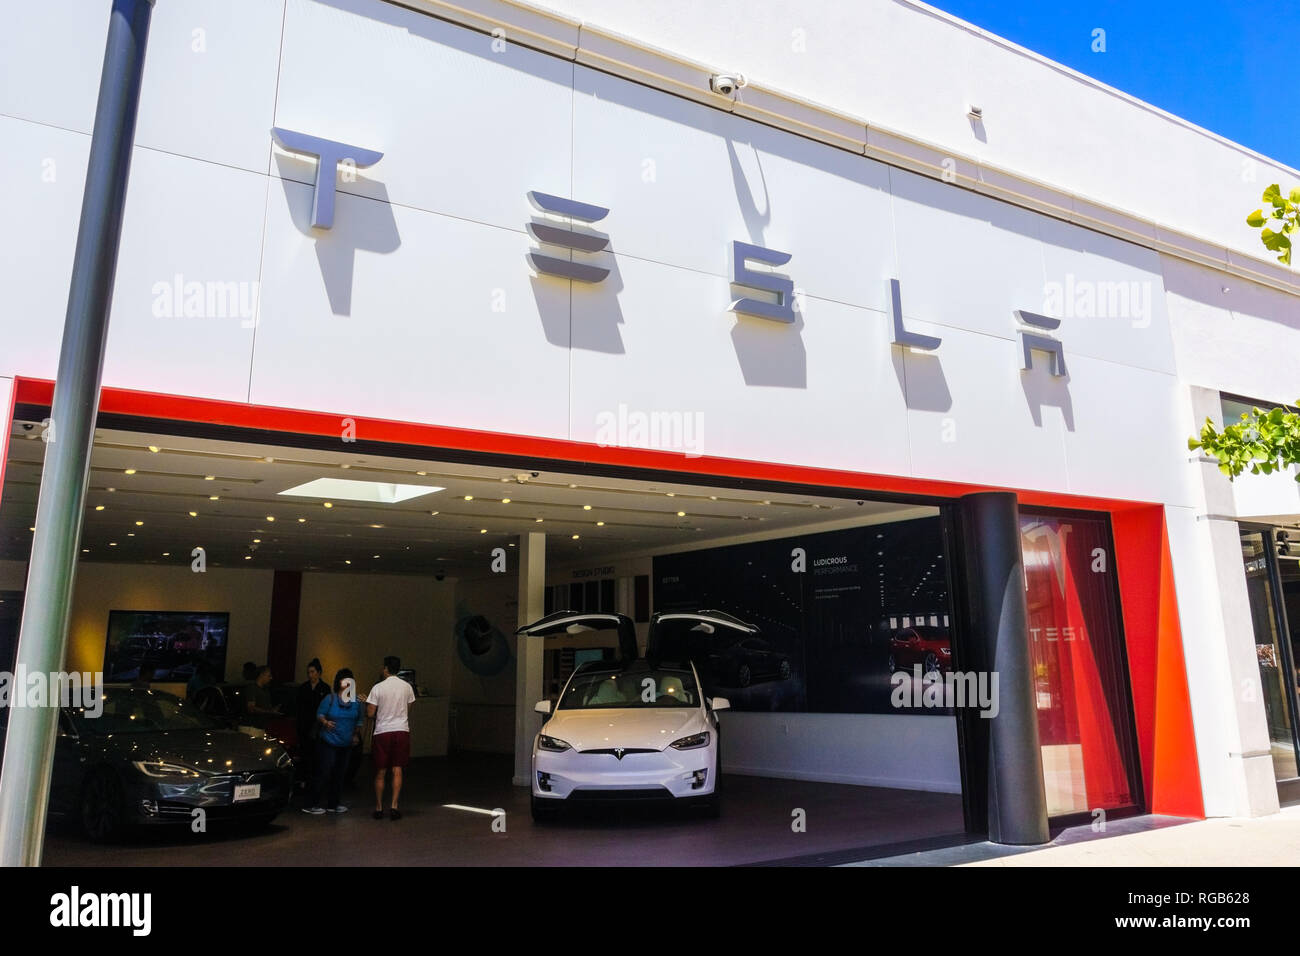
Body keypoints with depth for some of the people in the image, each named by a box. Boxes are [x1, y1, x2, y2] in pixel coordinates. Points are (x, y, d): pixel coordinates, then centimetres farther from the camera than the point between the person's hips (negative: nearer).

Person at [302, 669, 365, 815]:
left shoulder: (356, 702, 6)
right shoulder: (330, 698, -5)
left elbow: (359, 720, 16)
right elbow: (319, 714, -4)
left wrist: (356, 734, 10)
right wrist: (325, 722, -22)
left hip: (346, 744, 5)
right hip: (328, 743, -5)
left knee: (339, 774, 10)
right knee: (323, 773, -8)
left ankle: (333, 804, 22)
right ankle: (311, 804, 1)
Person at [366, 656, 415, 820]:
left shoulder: (378, 688, -9)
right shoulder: (407, 687, 2)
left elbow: (370, 713, -7)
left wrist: (365, 703, 13)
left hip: (382, 731, -2)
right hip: (402, 730, 2)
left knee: (380, 772, 9)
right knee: (397, 771, 5)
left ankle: (379, 808, 15)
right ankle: (394, 807, -1)